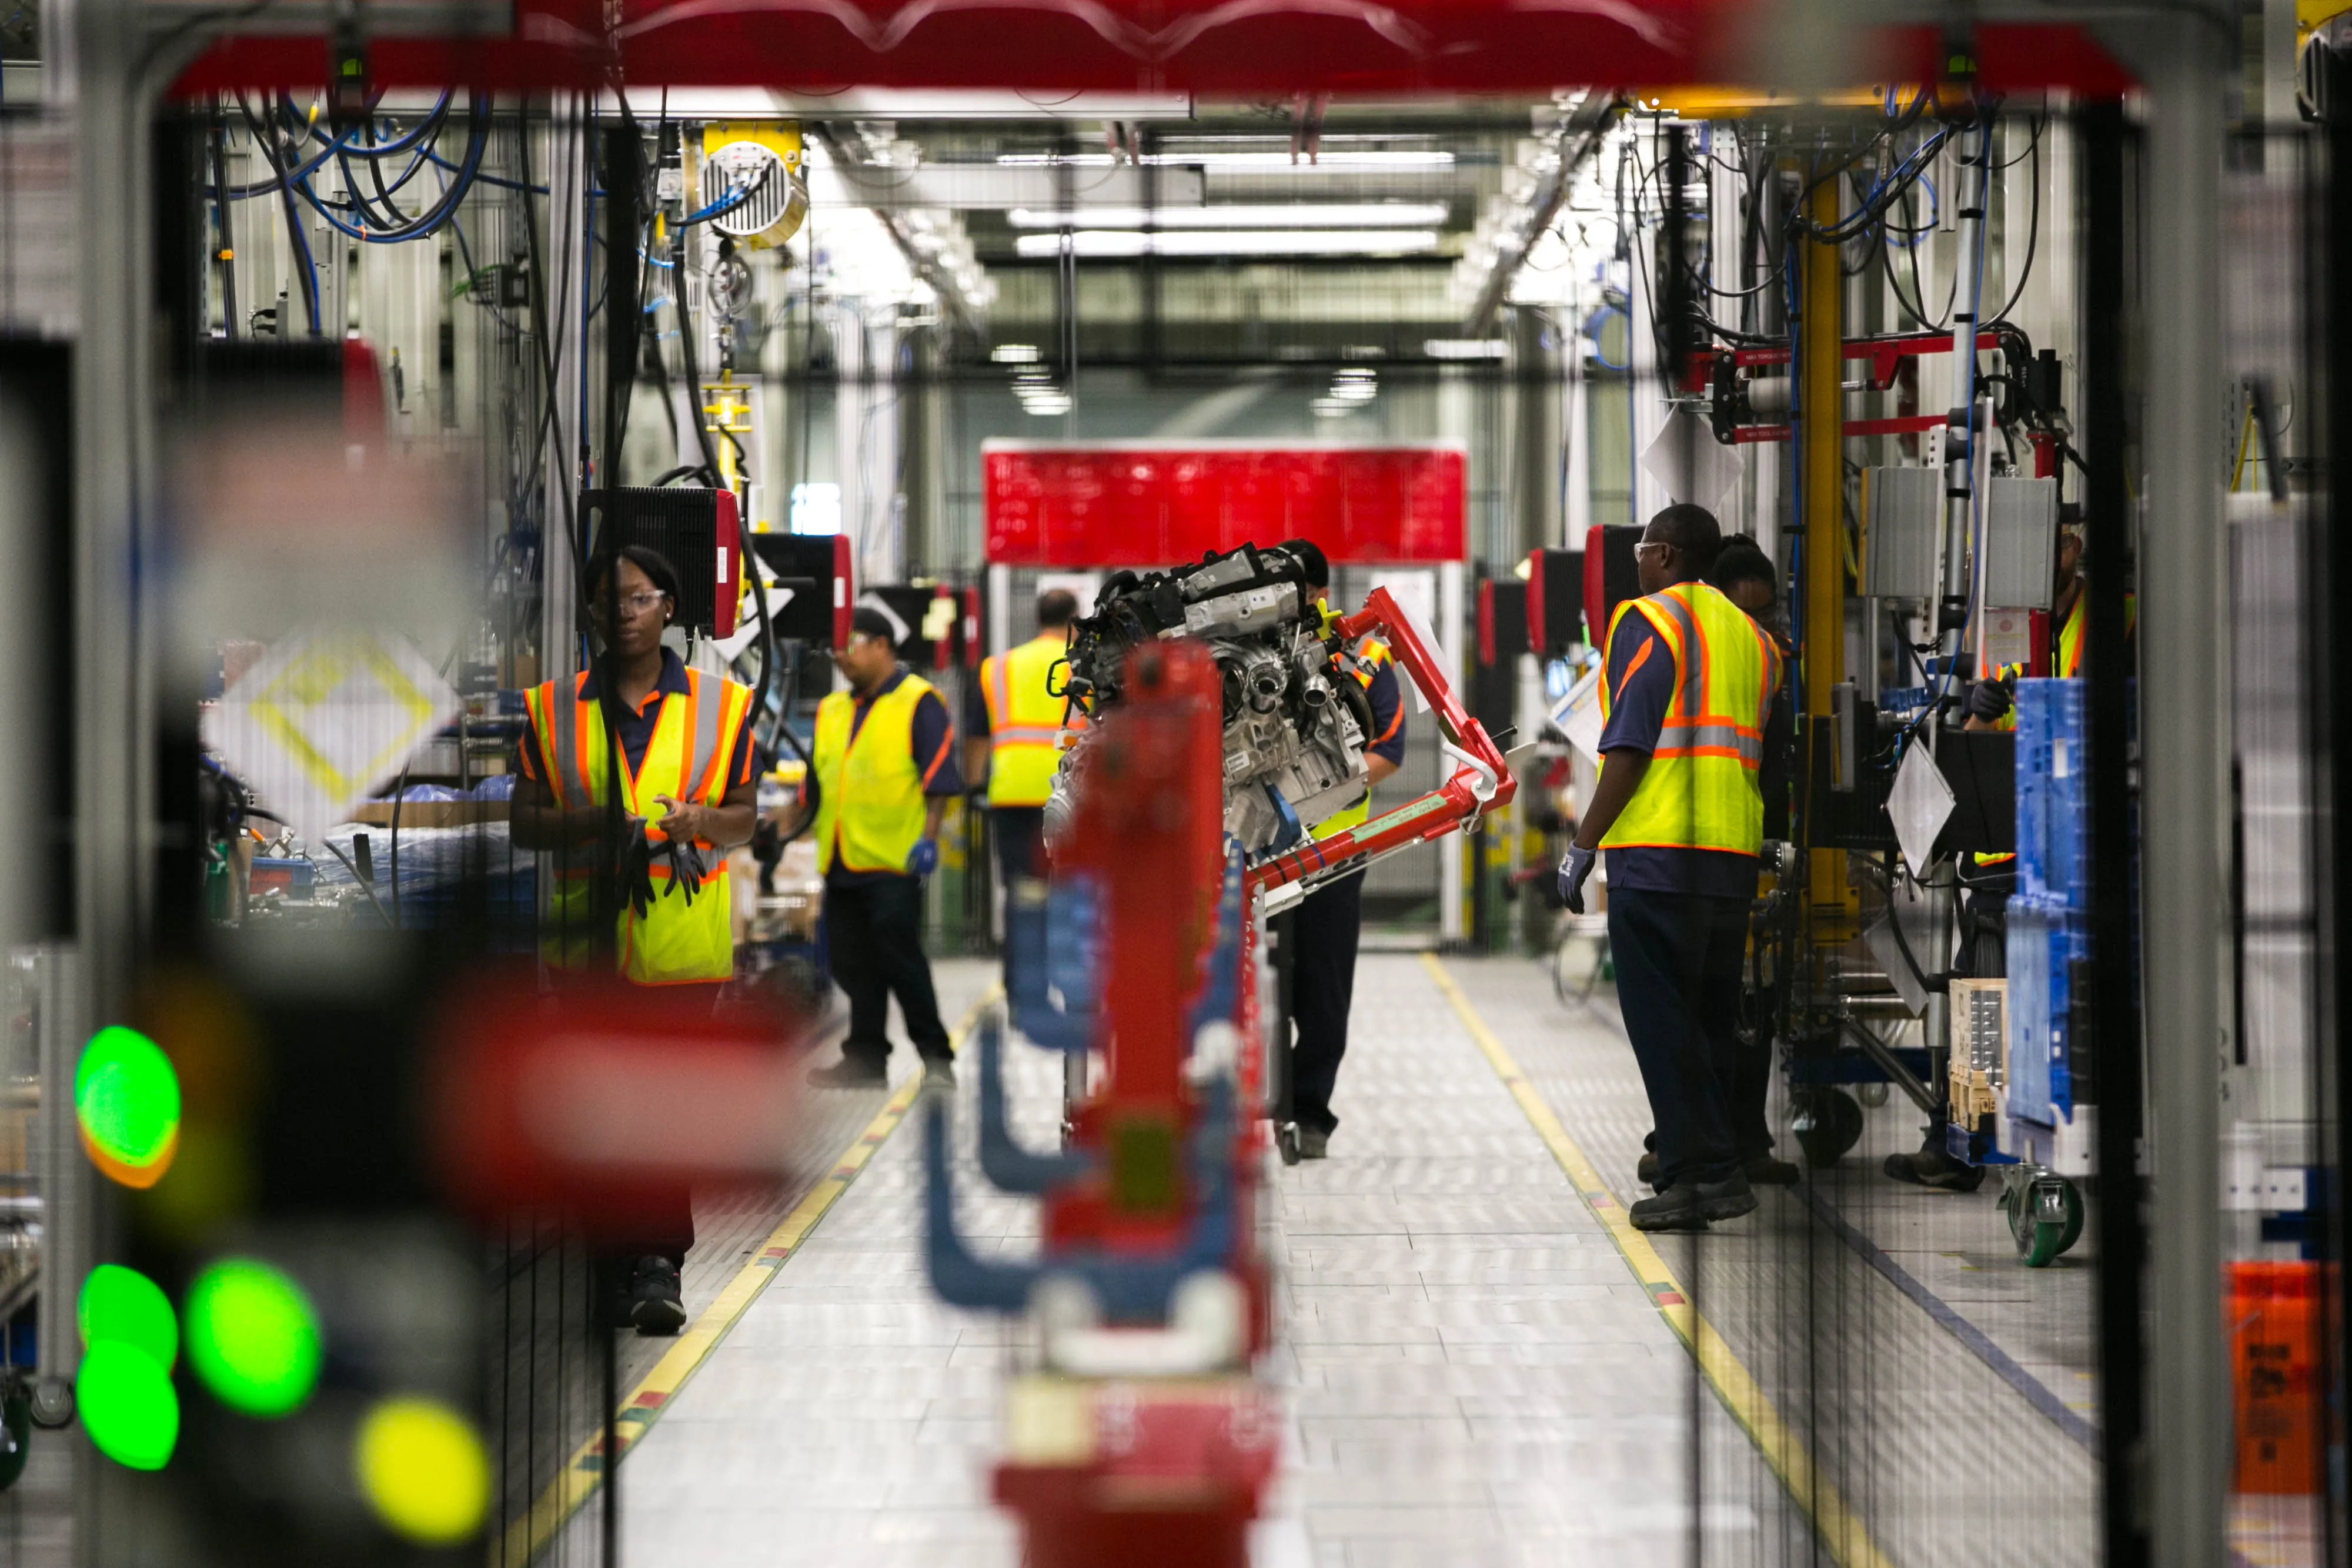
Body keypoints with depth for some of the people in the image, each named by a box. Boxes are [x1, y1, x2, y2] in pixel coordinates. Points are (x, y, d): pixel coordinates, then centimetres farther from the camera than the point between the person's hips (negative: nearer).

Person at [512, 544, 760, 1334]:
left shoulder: (720, 705, 9)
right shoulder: (553, 711, 10)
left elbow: (746, 816, 13)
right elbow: (523, 823, 8)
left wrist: (699, 820, -9)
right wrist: (590, 824, -12)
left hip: (683, 934, -2)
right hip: (588, 929, 2)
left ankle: (656, 1266, -14)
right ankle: (619, 1267, 10)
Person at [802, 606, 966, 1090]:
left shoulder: (918, 703, -3)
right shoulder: (832, 711, 18)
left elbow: (939, 776, -8)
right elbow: (813, 783, 23)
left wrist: (928, 836, -17)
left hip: (893, 860, -7)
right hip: (841, 863, 7)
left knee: (899, 959, -9)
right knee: (855, 967, 7)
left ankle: (934, 1054, -1)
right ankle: (865, 1057, 12)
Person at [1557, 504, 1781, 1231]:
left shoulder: (1649, 620, -4)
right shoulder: (1749, 634, 19)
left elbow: (1630, 747, -11)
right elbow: (1759, 751, 17)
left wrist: (1582, 845, -10)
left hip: (1657, 850, -7)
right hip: (1734, 854, 7)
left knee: (1660, 1019, -5)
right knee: (1711, 1020, 12)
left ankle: (1697, 1175, -9)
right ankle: (1723, 1172, 11)